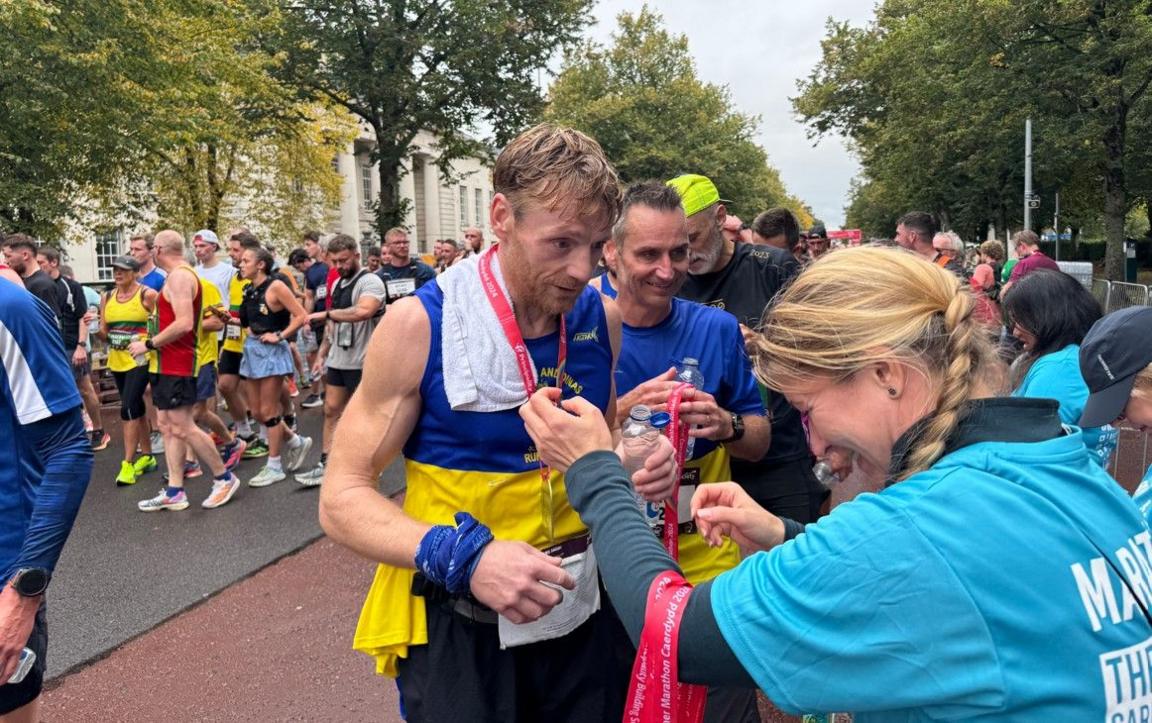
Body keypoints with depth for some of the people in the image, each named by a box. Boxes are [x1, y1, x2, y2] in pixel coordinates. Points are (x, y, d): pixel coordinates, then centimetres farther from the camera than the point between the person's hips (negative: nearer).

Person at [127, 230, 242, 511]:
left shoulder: (180, 276, -15)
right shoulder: (177, 276, 16)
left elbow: (184, 323, -25)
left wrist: (148, 344, -18)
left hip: (176, 365, -10)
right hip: (166, 364, 10)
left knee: (182, 427, -7)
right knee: (167, 427, 9)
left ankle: (224, 478, 5)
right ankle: (174, 492, 13)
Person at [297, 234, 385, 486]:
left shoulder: (370, 282, -15)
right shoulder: (337, 284, 13)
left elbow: (363, 311, -34)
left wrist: (326, 313, -24)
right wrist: (323, 354, 15)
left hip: (362, 363, -8)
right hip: (338, 361, 8)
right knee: (331, 411, 9)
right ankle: (325, 465, 15)